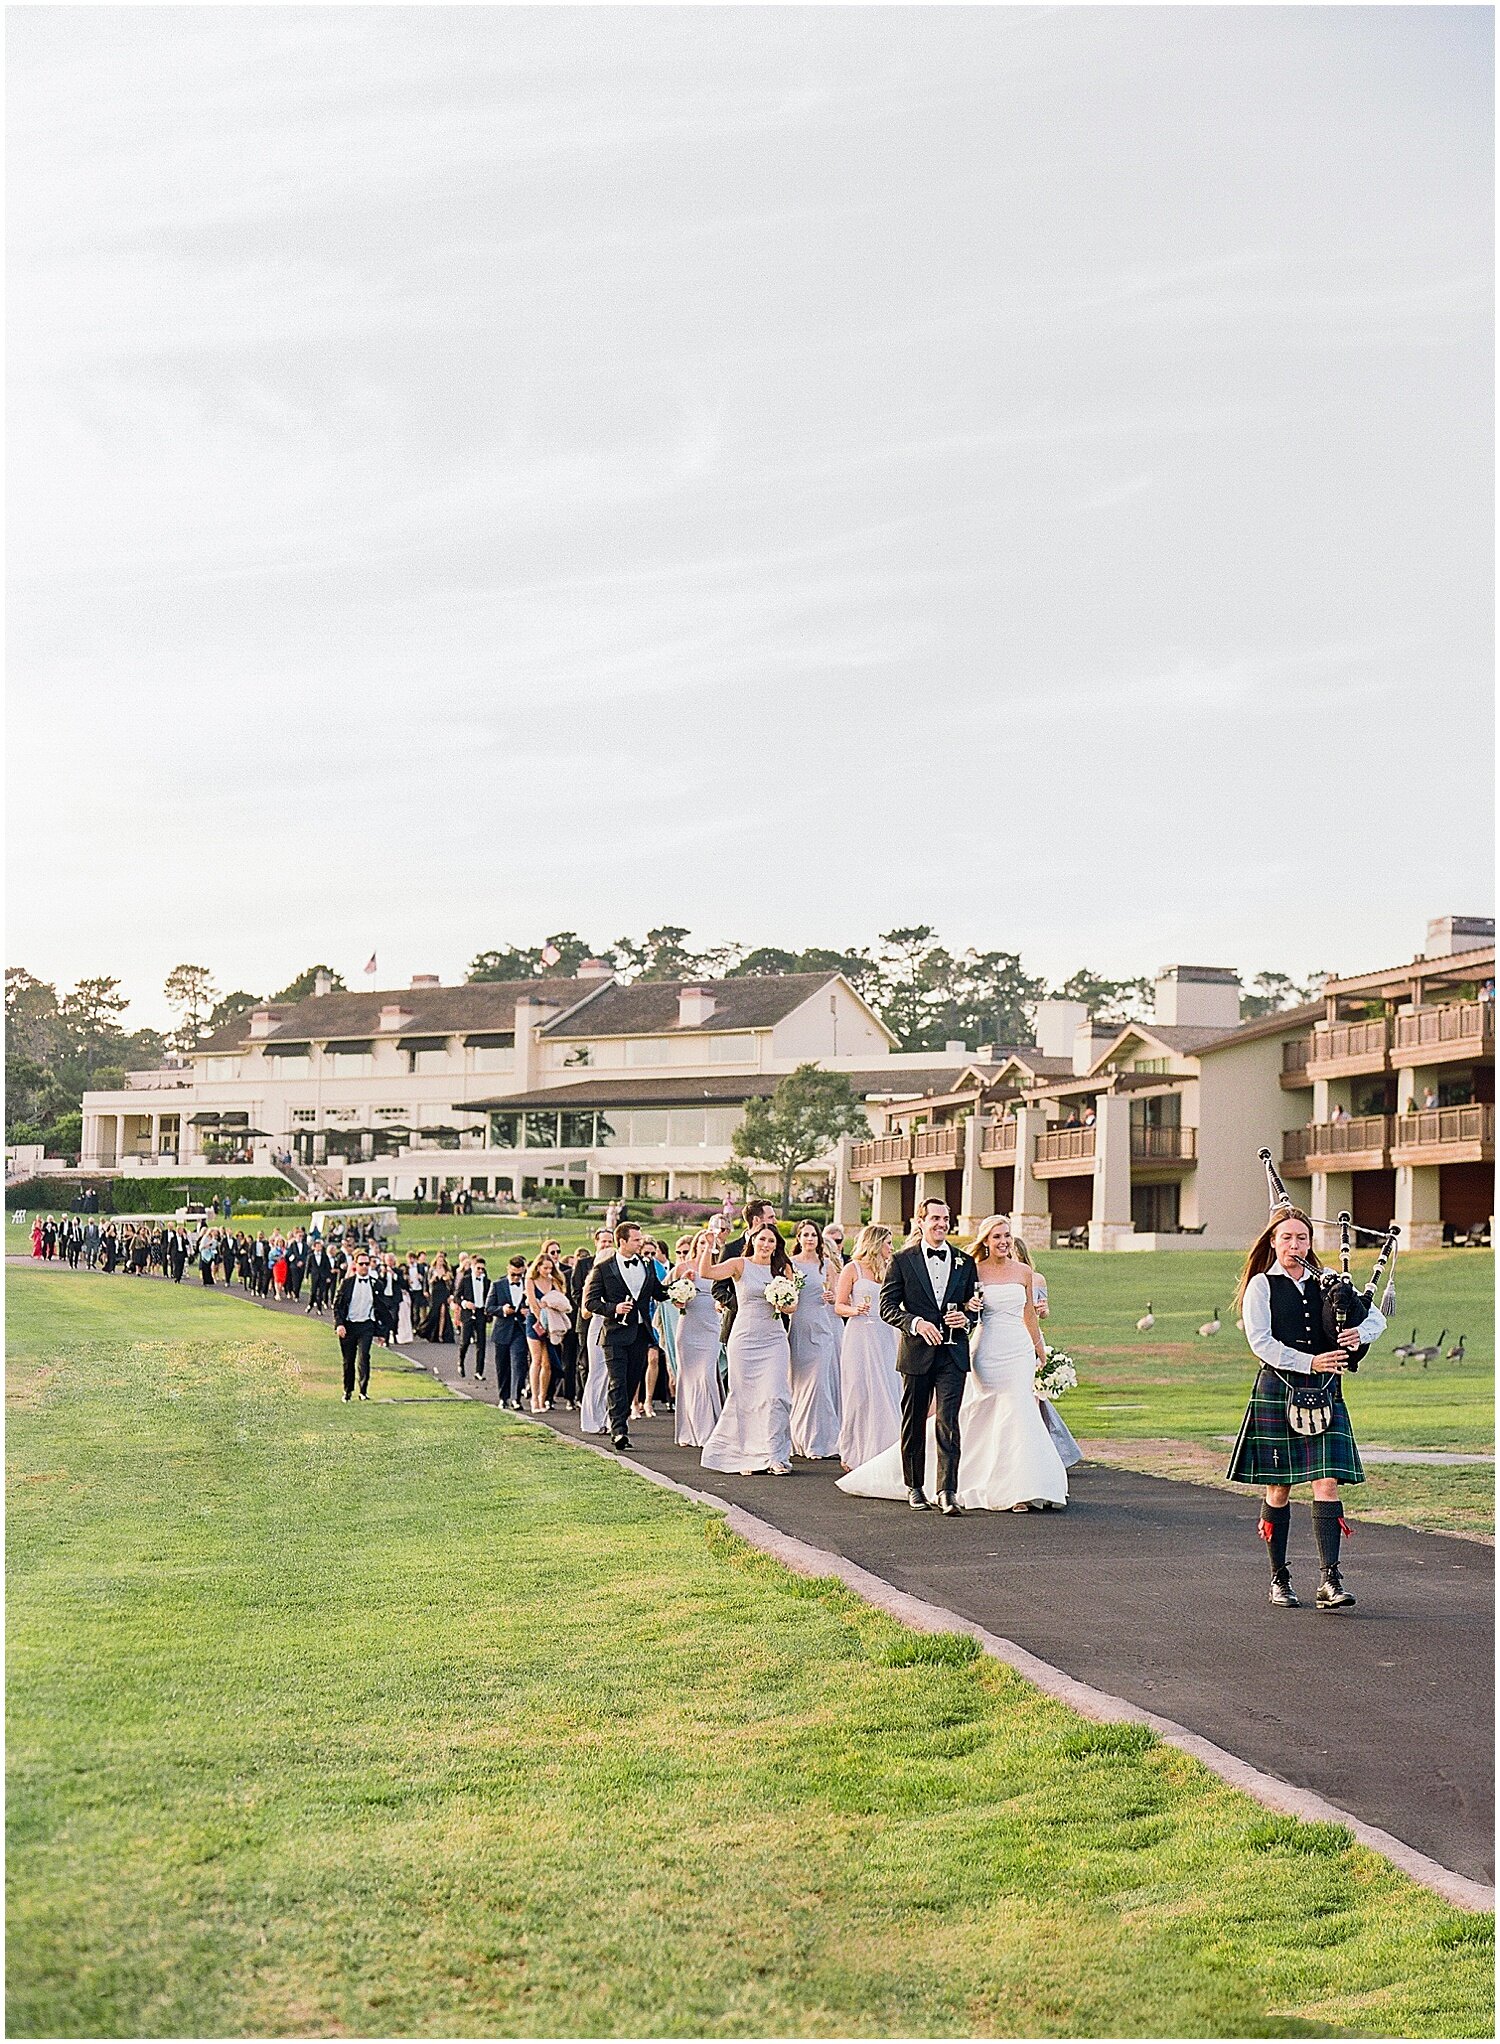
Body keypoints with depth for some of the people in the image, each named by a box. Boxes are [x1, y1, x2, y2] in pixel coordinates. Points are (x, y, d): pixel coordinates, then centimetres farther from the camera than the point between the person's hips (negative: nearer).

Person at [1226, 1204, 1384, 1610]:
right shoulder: (1261, 1286, 1)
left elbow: (1376, 1318, 12)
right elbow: (1260, 1341, -10)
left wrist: (1359, 1335, -12)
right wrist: (1309, 1362, -20)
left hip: (1324, 1393, 3)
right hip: (1277, 1390, -2)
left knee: (1326, 1483, -8)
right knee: (1278, 1487, 4)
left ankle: (1330, 1580, -11)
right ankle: (1279, 1579, 15)